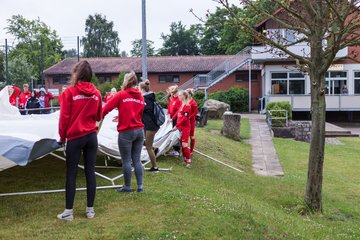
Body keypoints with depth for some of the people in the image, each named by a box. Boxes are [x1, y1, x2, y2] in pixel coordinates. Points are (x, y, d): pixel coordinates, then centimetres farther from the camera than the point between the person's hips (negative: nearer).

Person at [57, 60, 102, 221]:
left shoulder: (69, 92, -9)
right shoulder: (96, 93, 2)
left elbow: (64, 117, -7)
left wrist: (62, 136, 6)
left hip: (75, 137, -3)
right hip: (92, 136, 3)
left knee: (71, 174, 4)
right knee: (90, 172, 8)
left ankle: (68, 211, 10)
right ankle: (90, 209, 15)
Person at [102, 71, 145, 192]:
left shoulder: (121, 95, -6)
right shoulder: (141, 96, 8)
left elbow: (107, 107, -5)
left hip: (126, 132, -5)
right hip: (139, 131, 5)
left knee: (126, 161, 5)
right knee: (137, 160, 11)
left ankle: (127, 186, 14)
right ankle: (140, 186, 12)